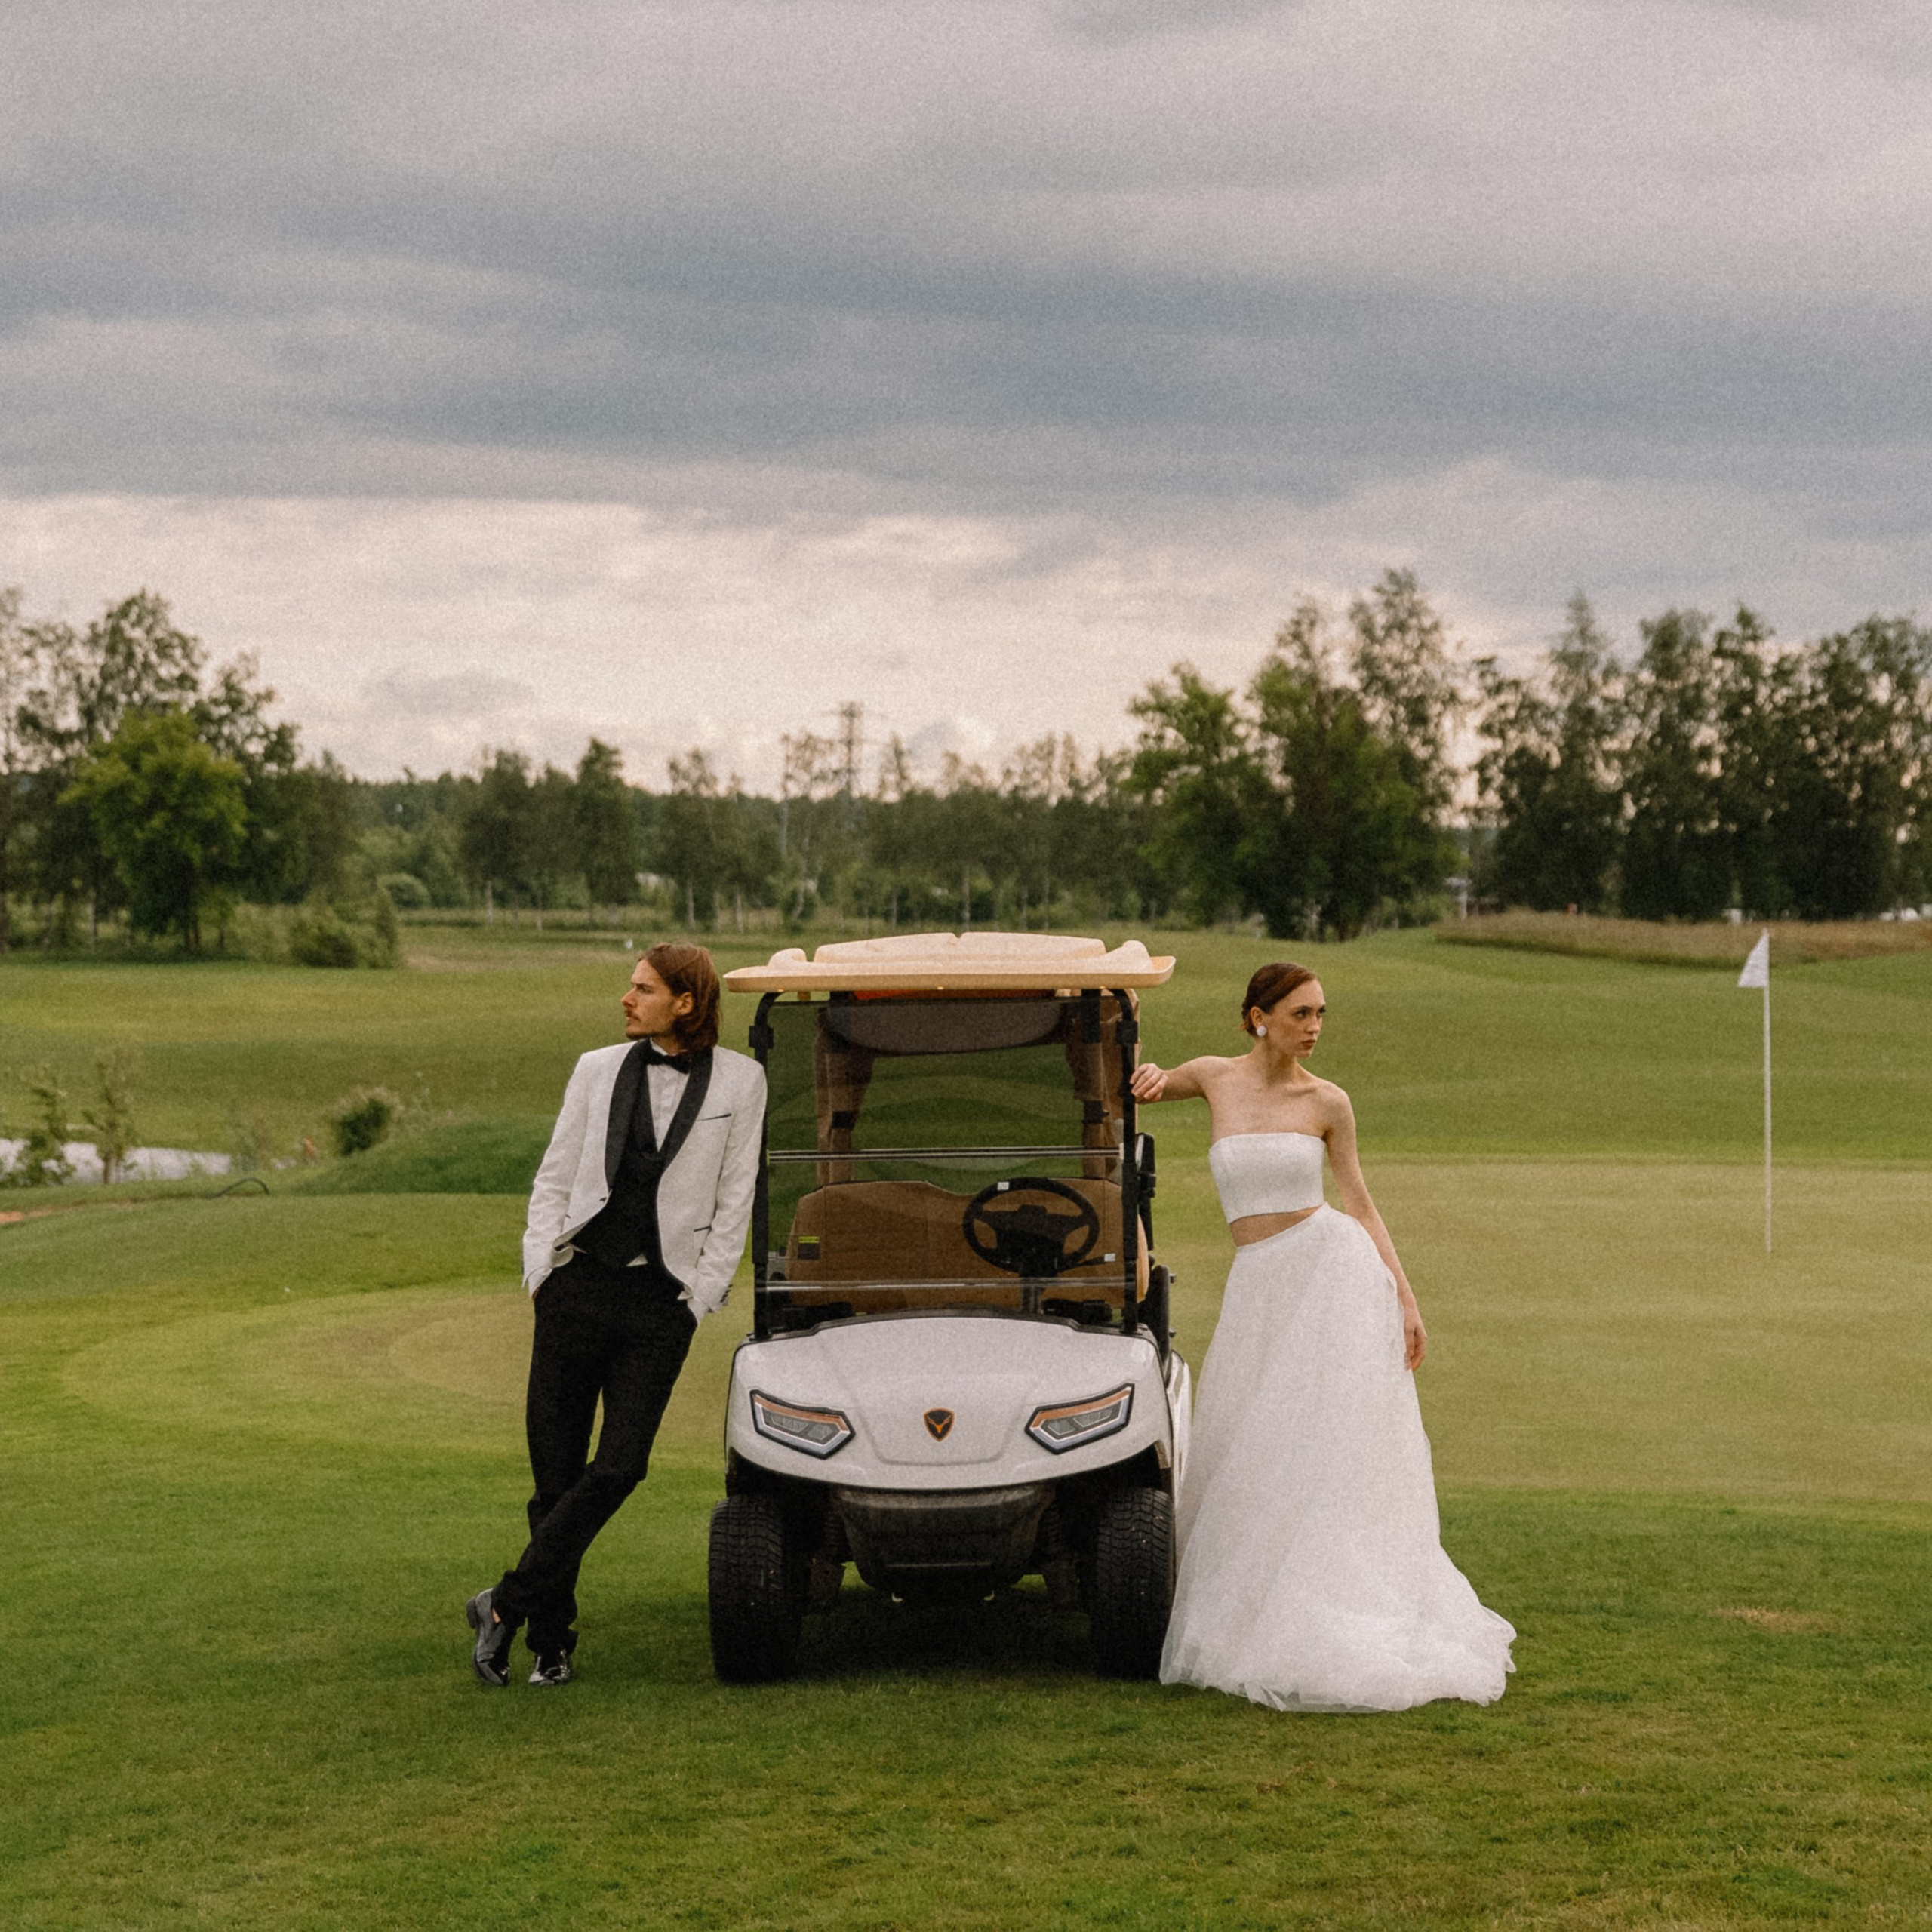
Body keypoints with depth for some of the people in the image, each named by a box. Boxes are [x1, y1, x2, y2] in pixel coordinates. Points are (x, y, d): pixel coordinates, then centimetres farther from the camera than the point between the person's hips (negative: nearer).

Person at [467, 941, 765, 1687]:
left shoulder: (738, 1081, 3)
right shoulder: (599, 1070, 8)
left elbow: (734, 1202, 3)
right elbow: (554, 1178, 11)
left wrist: (702, 1296, -3)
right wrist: (539, 1269, 0)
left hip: (661, 1298, -2)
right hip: (578, 1284, 2)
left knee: (619, 1465, -13)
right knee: (556, 1470, 1)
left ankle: (507, 1603, -3)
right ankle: (551, 1642, 10)